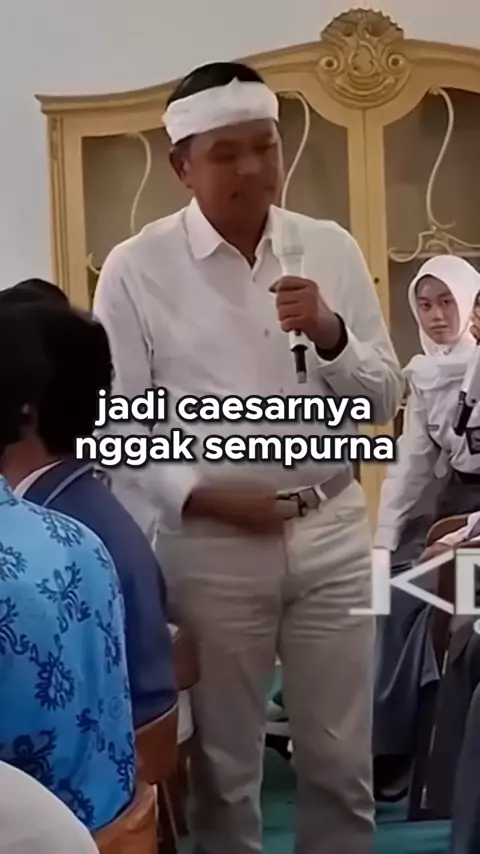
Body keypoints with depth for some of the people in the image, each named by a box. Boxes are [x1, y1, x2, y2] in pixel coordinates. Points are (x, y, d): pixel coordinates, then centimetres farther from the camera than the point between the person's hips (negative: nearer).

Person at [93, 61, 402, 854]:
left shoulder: (331, 249, 4)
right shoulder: (137, 269, -5)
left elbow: (383, 403, 5)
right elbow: (113, 423, -3)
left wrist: (330, 335, -12)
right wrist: (198, 494, -15)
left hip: (332, 531, 3)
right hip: (210, 543, -2)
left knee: (341, 764, 13)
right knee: (224, 765, 14)